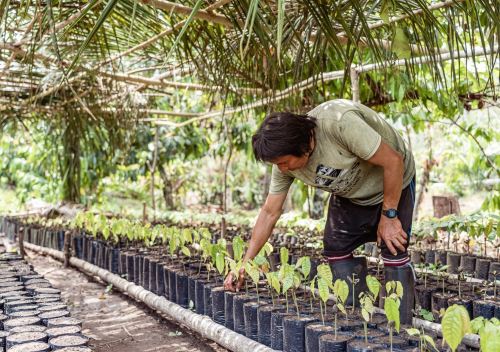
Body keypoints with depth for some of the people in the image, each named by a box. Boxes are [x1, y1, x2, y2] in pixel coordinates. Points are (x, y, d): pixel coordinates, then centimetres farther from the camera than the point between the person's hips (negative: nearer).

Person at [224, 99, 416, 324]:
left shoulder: (339, 122, -39)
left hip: (393, 184, -6)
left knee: (394, 253, -13)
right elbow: (270, 212, -8)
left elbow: (393, 162, -31)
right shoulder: (284, 163, -17)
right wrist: (244, 263, -10)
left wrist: (389, 215, -23)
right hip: (349, 194, 6)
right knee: (335, 250, -2)